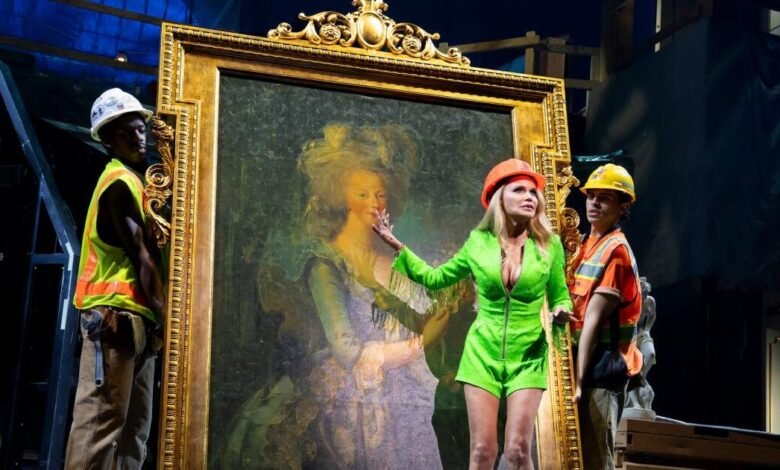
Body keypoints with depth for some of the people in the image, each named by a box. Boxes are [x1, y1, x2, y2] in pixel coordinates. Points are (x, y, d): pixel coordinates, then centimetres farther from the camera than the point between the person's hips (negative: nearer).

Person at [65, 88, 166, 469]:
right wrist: (163, 312, -14)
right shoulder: (120, 183, -8)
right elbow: (143, 258, -14)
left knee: (133, 426, 8)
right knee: (100, 421, -14)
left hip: (132, 316, 10)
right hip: (115, 314, -10)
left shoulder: (133, 180, 22)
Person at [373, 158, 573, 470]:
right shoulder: (479, 242, 0)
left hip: (528, 358, -1)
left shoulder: (549, 244, -3)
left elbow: (560, 297, 7)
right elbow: (435, 278, 12)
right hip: (482, 353, 1)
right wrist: (396, 246, 6)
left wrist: (561, 313, -16)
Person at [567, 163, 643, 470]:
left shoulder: (614, 250, -12)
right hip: (587, 363, 9)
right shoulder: (590, 245, 16)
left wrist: (578, 379, -18)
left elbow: (593, 320, -16)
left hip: (602, 366, -9)